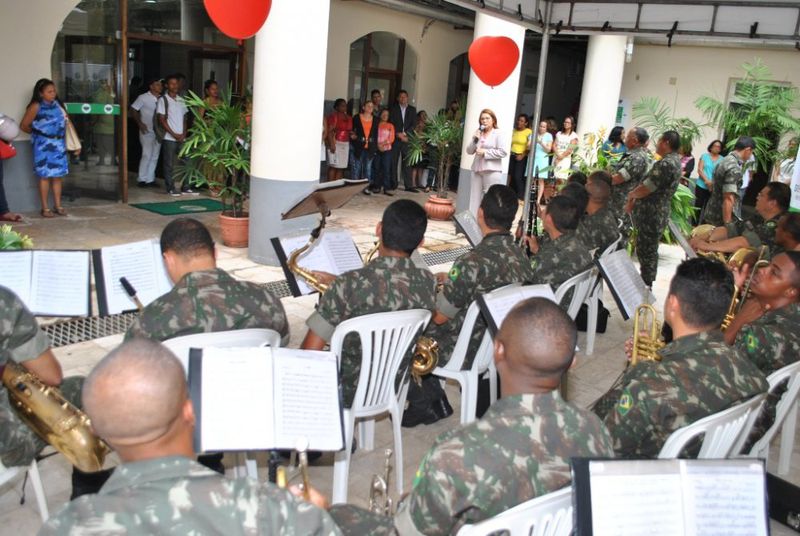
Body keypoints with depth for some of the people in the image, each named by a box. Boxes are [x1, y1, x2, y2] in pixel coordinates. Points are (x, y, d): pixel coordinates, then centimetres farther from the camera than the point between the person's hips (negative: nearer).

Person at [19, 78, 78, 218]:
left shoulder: (57, 104, 8)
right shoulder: (36, 107, -9)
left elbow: (65, 122, 16)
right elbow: (24, 126, -3)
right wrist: (38, 133, 11)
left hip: (59, 144, 5)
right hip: (44, 145, -5)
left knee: (58, 175, 9)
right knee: (45, 176, 0)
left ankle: (58, 205, 19)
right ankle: (45, 208, 7)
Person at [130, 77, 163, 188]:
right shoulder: (143, 97, -5)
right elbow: (133, 110, -3)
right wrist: (140, 123, -12)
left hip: (158, 131, 5)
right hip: (147, 131, -5)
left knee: (155, 156, 9)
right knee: (147, 155, -8)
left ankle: (150, 179, 17)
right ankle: (142, 179, 2)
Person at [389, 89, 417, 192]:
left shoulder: (412, 109, 12)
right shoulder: (393, 108, 8)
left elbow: (413, 124, 4)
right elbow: (391, 123, 0)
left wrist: (404, 134, -10)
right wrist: (398, 134, -11)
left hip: (407, 139, 1)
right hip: (395, 138, -1)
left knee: (407, 162, -2)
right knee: (393, 162, 0)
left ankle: (409, 185, -2)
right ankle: (393, 183, 7)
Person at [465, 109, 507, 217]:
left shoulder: (498, 134, 0)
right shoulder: (478, 134, 13)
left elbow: (503, 152, -9)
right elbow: (469, 151, 12)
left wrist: (485, 152, -10)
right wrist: (474, 140, -5)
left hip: (492, 171, -5)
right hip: (477, 170, 5)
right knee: (474, 198, 5)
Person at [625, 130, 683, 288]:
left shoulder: (666, 163, -20)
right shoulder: (674, 161, 15)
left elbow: (645, 189, -21)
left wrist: (631, 195, -1)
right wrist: (634, 201, 9)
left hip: (651, 215, -10)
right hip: (655, 214, 10)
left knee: (646, 252, -2)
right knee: (649, 251, 17)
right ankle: (646, 284, 26)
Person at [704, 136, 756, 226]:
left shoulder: (726, 160, 10)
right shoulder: (734, 167, -20)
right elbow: (728, 199, -26)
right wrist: (727, 224, -26)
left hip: (712, 213, 10)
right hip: (719, 217, -10)